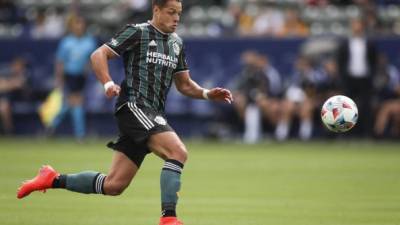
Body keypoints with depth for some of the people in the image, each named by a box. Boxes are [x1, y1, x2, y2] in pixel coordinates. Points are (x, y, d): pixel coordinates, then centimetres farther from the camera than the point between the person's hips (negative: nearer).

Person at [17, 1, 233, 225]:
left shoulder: (177, 43, 19)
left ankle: (54, 180, 20)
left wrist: (207, 94, 6)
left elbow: (184, 84, 24)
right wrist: (108, 84, -22)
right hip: (134, 105, -8)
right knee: (178, 152, -27)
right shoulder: (137, 32, -3)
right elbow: (98, 55, -5)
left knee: (113, 185, 5)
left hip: (153, 115, 8)